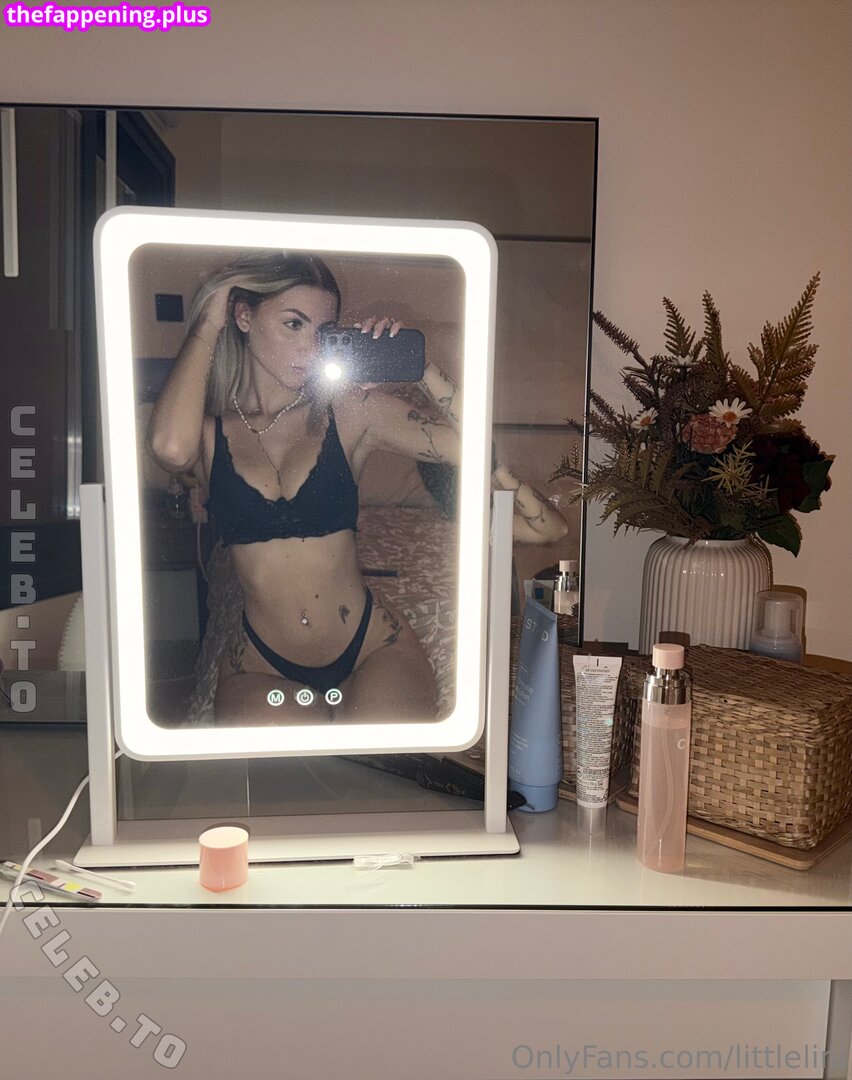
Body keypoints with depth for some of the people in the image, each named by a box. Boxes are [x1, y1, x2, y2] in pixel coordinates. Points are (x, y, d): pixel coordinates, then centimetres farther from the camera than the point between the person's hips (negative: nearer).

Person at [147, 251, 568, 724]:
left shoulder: (352, 409, -1)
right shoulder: (209, 426, -2)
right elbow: (171, 448, -29)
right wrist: (208, 321, -15)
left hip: (372, 647, 0)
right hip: (262, 668, 0)